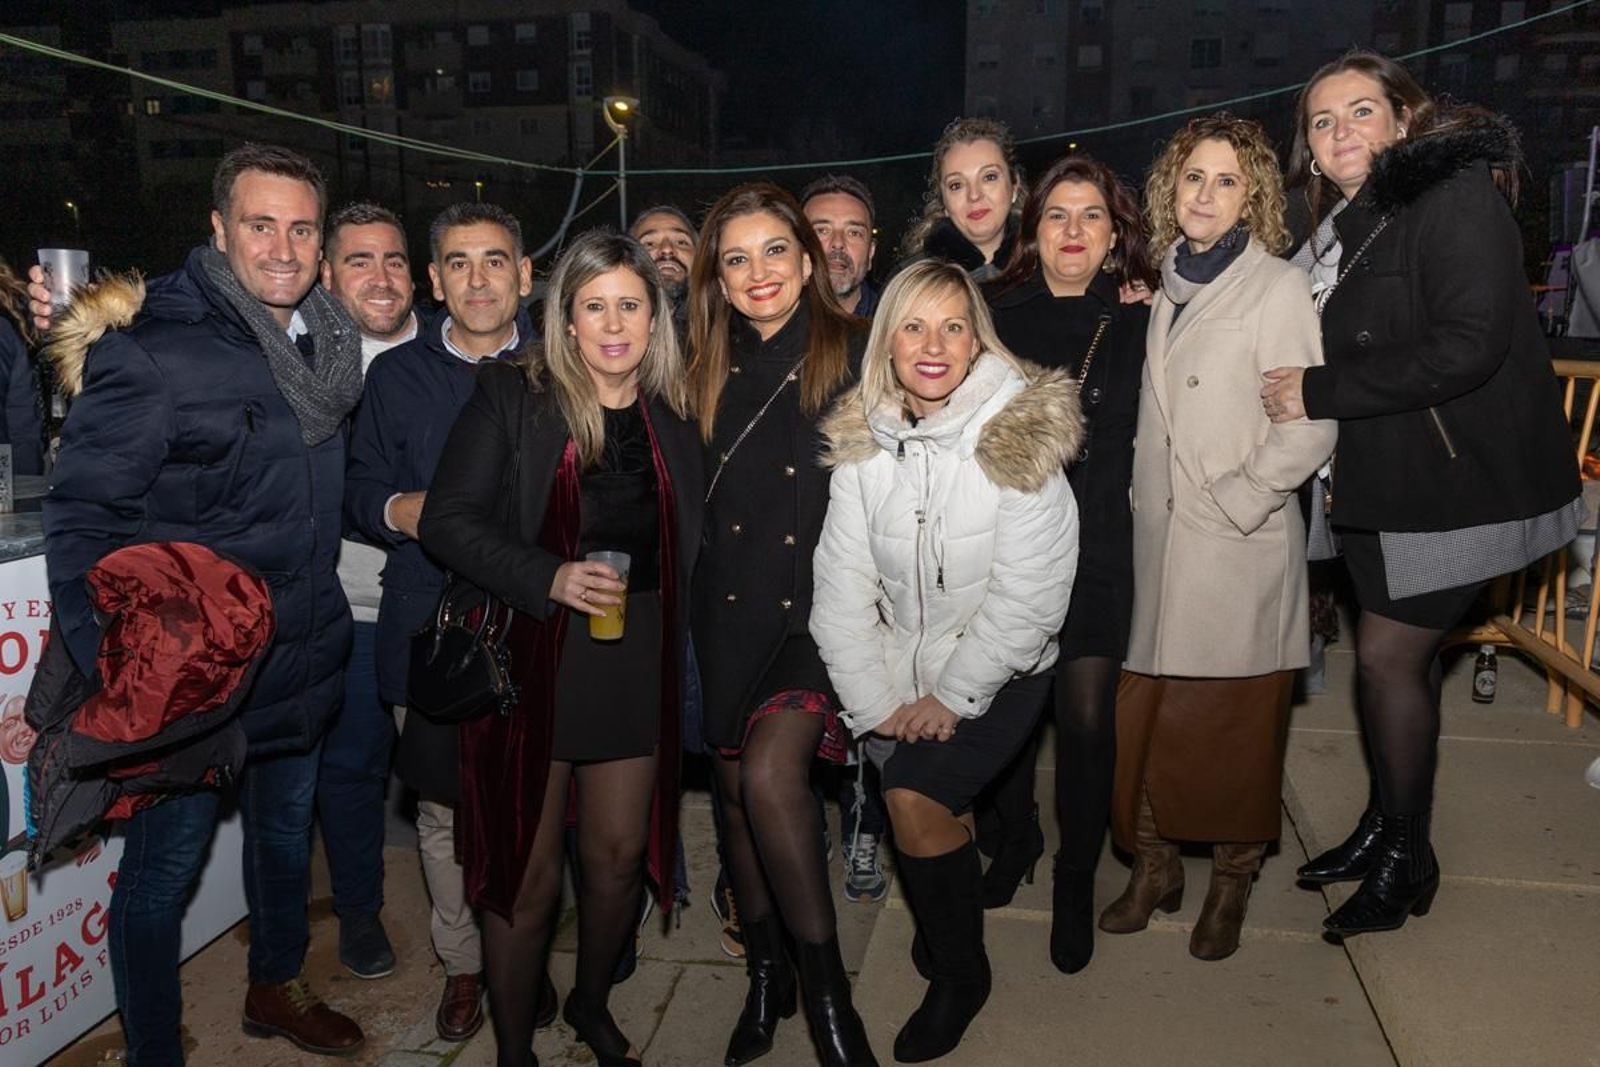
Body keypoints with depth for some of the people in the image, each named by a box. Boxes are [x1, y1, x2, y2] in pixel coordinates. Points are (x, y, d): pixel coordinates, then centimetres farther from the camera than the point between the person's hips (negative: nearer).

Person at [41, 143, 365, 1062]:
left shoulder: (326, 341, 2)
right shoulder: (153, 351, -19)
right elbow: (82, 518, -18)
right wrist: (120, 677, -22)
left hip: (302, 666, 7)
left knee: (287, 831, 25)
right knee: (164, 870, 10)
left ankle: (278, 987, 48)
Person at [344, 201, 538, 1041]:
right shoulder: (397, 376, 9)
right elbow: (359, 492, 9)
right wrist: (401, 511, -11)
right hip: (431, 632, 1)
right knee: (445, 811, 9)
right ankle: (461, 963, 29)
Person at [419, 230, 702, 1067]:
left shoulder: (673, 413, 5)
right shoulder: (512, 394, -6)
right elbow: (448, 522, -10)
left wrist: (681, 660, 6)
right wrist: (549, 578, -21)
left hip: (636, 666, 4)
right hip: (531, 661, -3)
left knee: (619, 857, 13)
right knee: (528, 873, 6)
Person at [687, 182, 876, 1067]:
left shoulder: (855, 354, -5)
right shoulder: (710, 372, 7)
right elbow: (691, 502, 10)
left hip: (822, 605, -4)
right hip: (729, 611, 5)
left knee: (769, 771, -22)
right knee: (734, 791, 10)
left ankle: (825, 983, -2)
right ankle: (764, 973, 31)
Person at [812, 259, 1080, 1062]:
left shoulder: (1020, 437, -17)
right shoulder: (861, 441, -4)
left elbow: (1029, 596, -18)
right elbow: (843, 585, -4)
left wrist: (953, 696, -14)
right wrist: (877, 700, -10)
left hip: (999, 675, -4)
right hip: (905, 672, 4)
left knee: (914, 794, -17)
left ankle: (960, 974, 7)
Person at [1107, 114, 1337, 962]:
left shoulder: (1277, 287, -4)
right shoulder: (1170, 286, 14)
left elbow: (1310, 426, -11)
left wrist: (1234, 500, -14)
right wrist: (1142, 503, 9)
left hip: (1240, 549, -5)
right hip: (1158, 543, 5)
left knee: (1232, 725, 5)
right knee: (1143, 717, 6)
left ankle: (1231, 883, 24)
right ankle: (1153, 867, 24)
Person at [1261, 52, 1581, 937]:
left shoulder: (1454, 192, -13)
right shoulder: (1348, 226, 12)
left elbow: (1467, 346, -24)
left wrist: (1319, 391, -20)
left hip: (1459, 481, -7)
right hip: (1385, 482, 7)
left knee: (1386, 657, -3)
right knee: (1398, 657, 14)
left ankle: (1406, 859, 15)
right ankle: (1384, 828, 29)